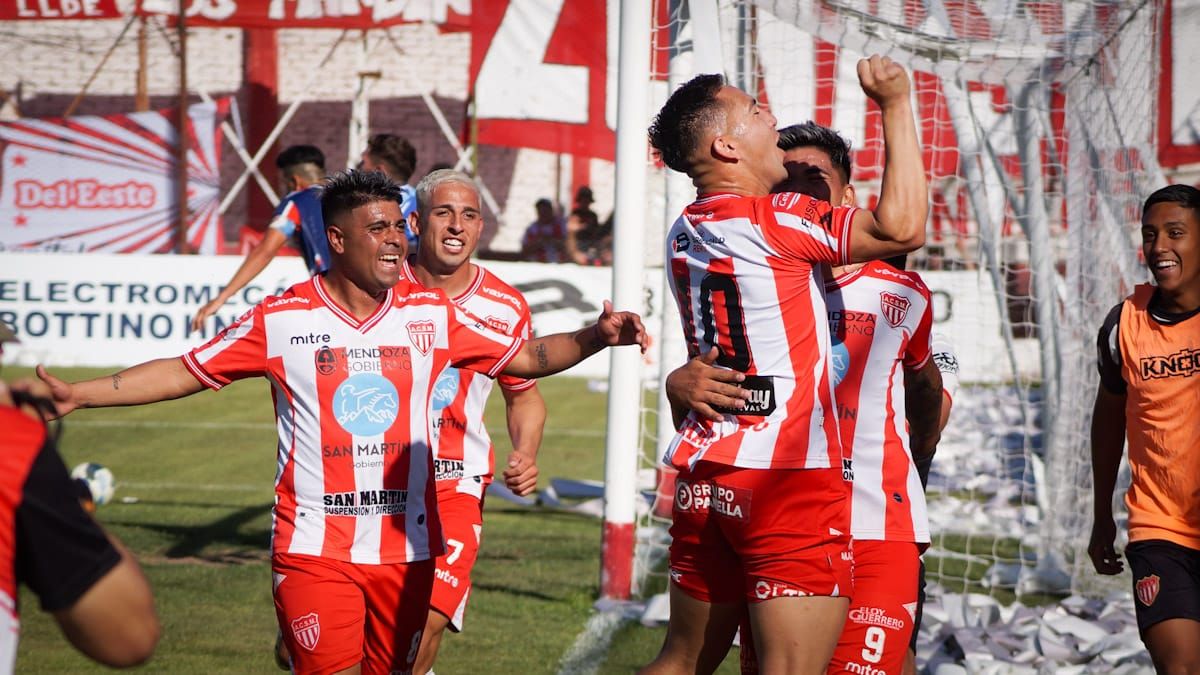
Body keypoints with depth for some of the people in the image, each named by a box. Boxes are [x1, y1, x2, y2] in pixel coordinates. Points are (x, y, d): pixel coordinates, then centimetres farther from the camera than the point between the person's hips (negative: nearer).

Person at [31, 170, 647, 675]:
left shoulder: (434, 315, 5)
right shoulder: (281, 320, -2)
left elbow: (526, 357, 10)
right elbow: (183, 373, 3)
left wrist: (595, 337, -7)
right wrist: (75, 395, -3)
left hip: (408, 549, 3)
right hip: (314, 548, -3)